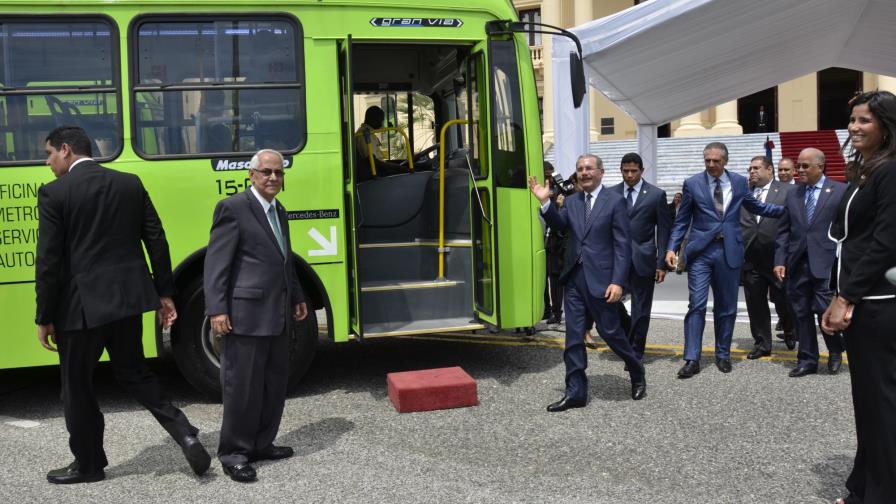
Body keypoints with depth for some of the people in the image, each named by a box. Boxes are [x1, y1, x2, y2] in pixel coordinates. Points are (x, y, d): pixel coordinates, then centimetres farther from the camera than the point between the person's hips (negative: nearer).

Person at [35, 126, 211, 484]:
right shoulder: (130, 183, 5)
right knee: (133, 372, 20)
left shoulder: (54, 193, -9)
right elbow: (157, 241, 5)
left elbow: (49, 260, -12)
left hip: (82, 304, -5)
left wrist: (44, 318, -4)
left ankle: (88, 464, 26)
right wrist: (165, 293, 12)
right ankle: (184, 433, 6)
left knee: (76, 385, 13)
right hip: (129, 297, 5)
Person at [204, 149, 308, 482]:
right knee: (242, 386, -1)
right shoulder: (233, 208, -9)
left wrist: (297, 298, 24)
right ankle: (234, 453, 11)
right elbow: (216, 262, -13)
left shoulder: (279, 211, 17)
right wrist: (217, 310, -18)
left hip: (277, 316, 9)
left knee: (275, 383, 14)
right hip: (245, 314, -9)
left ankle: (261, 444, 26)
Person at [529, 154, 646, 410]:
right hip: (574, 279, 5)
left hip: (601, 280, -5)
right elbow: (558, 224, -5)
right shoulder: (572, 201, 12)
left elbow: (622, 246, -8)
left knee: (610, 331, 4)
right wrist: (545, 202, -18)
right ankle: (575, 392, 13)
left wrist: (618, 281, -15)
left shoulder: (615, 201, -3)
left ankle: (637, 373, 30)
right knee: (573, 337, 5)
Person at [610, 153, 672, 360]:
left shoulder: (656, 194, 0)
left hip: (642, 260, -2)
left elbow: (664, 231, 0)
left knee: (641, 310, 4)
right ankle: (628, 329, 26)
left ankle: (636, 353, 17)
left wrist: (662, 263, -6)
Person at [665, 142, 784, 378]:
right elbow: (682, 221, 3)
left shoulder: (739, 182, 6)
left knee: (726, 306, 9)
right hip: (701, 251, -2)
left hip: (730, 251, 2)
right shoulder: (692, 184, 0)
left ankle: (723, 355, 22)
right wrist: (672, 248, -6)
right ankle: (692, 359, -3)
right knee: (696, 305, -6)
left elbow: (756, 207, 20)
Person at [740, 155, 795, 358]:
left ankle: (790, 331, 35)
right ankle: (762, 343, 18)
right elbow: (737, 223, 10)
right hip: (751, 257, 3)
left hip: (777, 256, -3)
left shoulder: (787, 191, -1)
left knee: (782, 300, 6)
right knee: (755, 303, 6)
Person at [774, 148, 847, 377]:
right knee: (801, 313, 8)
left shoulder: (840, 191, -1)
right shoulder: (793, 194, 12)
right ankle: (807, 360, 19)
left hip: (825, 263, -4)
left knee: (823, 309, -7)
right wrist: (780, 260, 3)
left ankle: (835, 350, 20)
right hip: (797, 263, 4)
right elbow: (784, 231, 11)